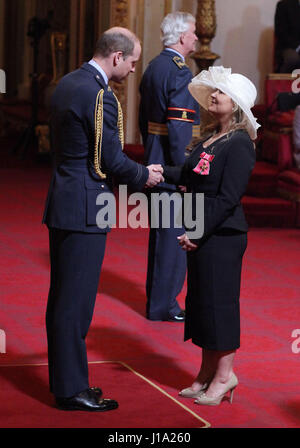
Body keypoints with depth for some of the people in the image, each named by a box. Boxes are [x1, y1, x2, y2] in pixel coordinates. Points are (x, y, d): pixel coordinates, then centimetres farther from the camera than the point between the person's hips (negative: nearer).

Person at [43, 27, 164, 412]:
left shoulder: (67, 84, 11)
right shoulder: (100, 97, -19)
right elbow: (112, 161, -17)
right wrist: (145, 176, 3)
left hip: (62, 204, 10)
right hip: (84, 211, -10)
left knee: (62, 299, 15)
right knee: (75, 301, -3)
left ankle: (64, 380, 25)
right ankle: (72, 390, 5)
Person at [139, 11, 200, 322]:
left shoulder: (152, 69, 12)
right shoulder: (180, 73, -17)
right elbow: (179, 128, -23)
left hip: (155, 164, 10)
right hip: (172, 165, -10)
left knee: (160, 233, 17)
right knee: (174, 235, -3)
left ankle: (157, 296, 27)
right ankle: (163, 305, 2)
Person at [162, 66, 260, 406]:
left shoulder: (239, 145, -16)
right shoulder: (210, 139, 11)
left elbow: (228, 198, -20)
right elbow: (189, 176, 16)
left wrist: (197, 232, -20)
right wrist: (161, 172, 1)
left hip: (222, 235, -9)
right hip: (201, 234, 9)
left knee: (219, 301, -1)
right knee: (201, 301, 14)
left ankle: (224, 375, 12)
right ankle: (207, 373, 25)